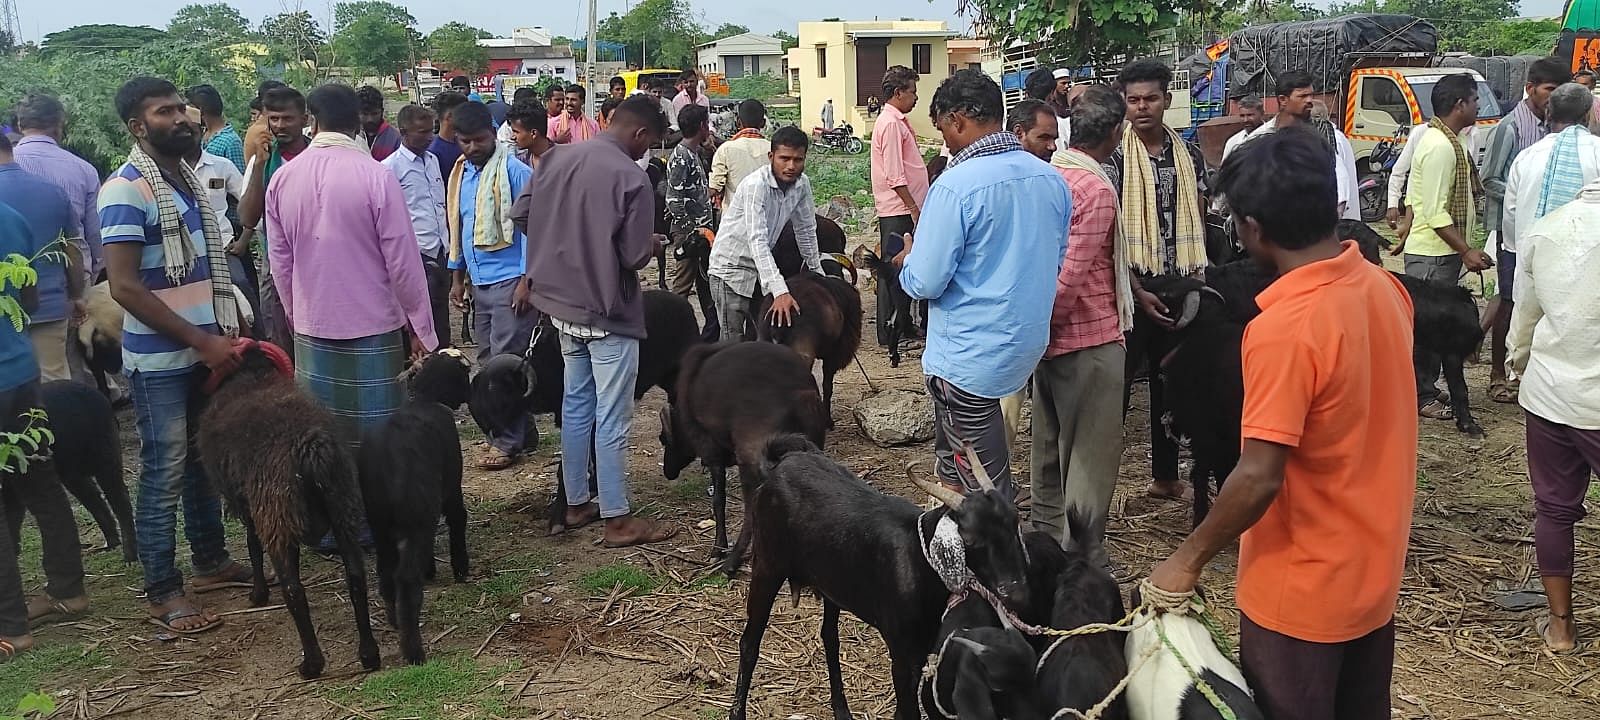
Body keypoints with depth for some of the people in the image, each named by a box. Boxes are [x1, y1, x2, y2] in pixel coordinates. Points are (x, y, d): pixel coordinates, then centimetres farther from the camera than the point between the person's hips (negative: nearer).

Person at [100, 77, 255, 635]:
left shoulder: (190, 180, 10)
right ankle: (163, 591, 11)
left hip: (208, 352, 7)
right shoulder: (126, 190, -14)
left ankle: (211, 559, 32)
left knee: (205, 462, 17)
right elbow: (125, 286, -20)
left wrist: (226, 335, 9)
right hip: (160, 361, -7)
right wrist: (202, 341, -19)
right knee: (164, 474, 0)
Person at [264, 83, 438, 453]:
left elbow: (280, 261, 6)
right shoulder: (376, 176, -14)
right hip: (373, 329, -4)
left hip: (310, 331, 4)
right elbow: (403, 261, -12)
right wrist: (421, 328, -3)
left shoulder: (282, 179, -1)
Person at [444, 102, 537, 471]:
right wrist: (457, 277, 19)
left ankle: (507, 442, 2)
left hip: (510, 281, -8)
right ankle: (517, 430, 20)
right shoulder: (460, 172, 12)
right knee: (487, 361, 10)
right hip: (478, 282, 8)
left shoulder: (514, 171, -9)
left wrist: (526, 280, -15)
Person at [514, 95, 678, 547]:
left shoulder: (556, 159, 2)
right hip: (608, 313, -7)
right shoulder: (632, 179, -19)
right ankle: (618, 519, 9)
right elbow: (635, 256, -19)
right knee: (612, 419, 1)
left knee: (576, 405, 17)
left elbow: (523, 218, 9)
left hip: (564, 305, 7)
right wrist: (651, 245, 2)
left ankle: (576, 503, 27)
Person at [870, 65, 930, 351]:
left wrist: (915, 206, 19)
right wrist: (913, 207, -19)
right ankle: (890, 333, 1)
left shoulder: (898, 121, 17)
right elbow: (895, 174, -20)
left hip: (905, 209, 10)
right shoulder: (890, 123, -14)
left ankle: (903, 327, 21)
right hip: (898, 210, -10)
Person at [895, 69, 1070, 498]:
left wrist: (907, 260, 3)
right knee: (952, 455, 25)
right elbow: (1057, 261, 14)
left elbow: (925, 283, -19)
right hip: (1028, 344, 8)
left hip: (970, 356, -8)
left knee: (986, 493, 6)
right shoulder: (1049, 178, 2)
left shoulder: (956, 185, -21)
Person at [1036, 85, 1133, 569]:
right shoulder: (1096, 190, -20)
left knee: (1050, 442, 20)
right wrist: (1046, 325, -10)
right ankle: (1084, 559, 10)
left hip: (1052, 335, 9)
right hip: (1090, 337, -9)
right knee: (1093, 452, 2)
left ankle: (1047, 535, 34)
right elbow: (1072, 276, -24)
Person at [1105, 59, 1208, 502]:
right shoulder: (1114, 160, -6)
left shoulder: (1190, 158, 8)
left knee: (1170, 381, 13)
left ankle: (1165, 473, 26)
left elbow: (1199, 224, 12)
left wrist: (1198, 279, 2)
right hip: (1130, 289, -4)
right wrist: (1137, 292, -16)